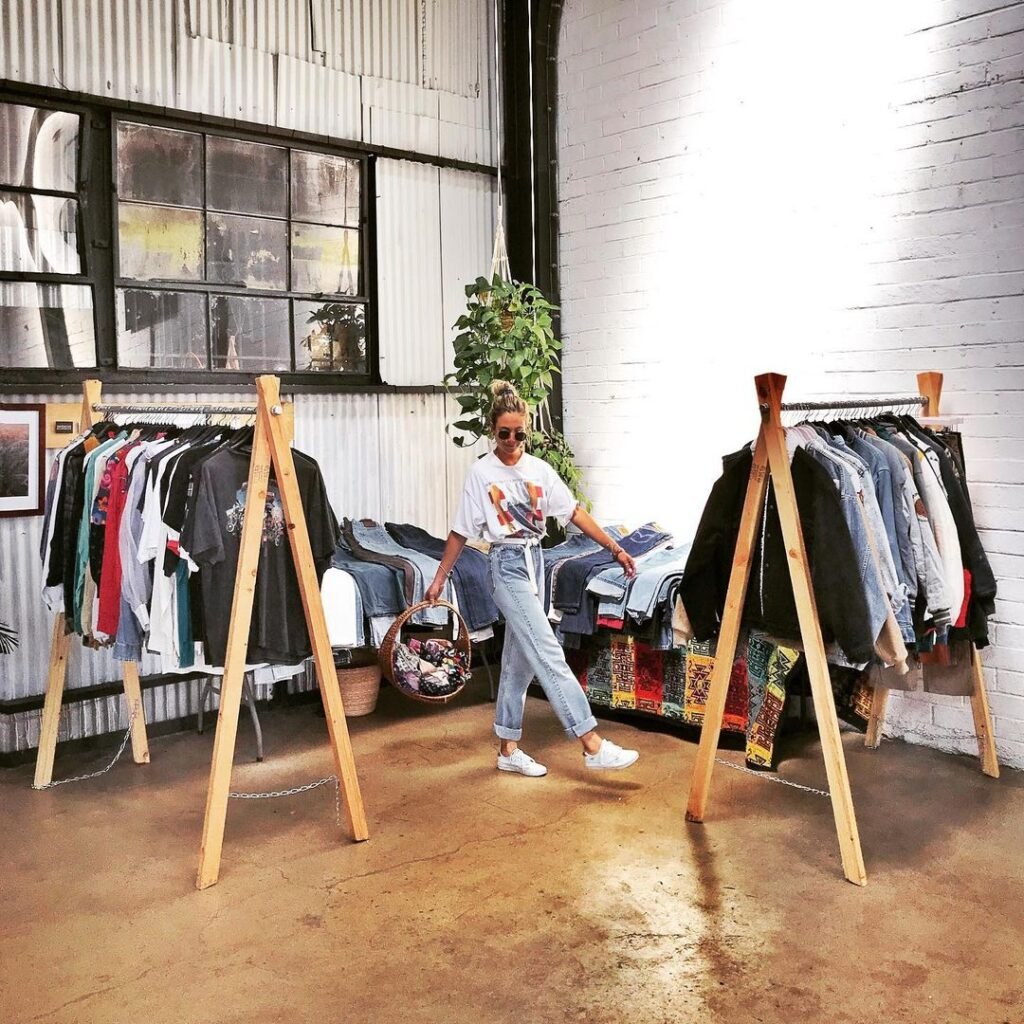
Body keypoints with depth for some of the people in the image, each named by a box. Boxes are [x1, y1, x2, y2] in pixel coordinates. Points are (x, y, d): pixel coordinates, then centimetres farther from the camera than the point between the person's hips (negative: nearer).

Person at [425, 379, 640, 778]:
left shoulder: (539, 470, 5)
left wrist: (615, 548, 1)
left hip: (535, 562, 6)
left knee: (519, 661, 11)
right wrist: (439, 579, 1)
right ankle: (593, 745, -12)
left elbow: (575, 512, 5)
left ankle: (508, 749, 22)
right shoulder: (481, 473, -6)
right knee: (549, 656, -11)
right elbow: (460, 532, -1)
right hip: (508, 565, -6)